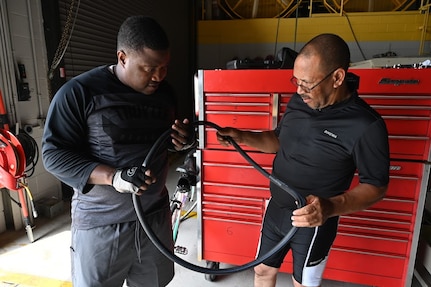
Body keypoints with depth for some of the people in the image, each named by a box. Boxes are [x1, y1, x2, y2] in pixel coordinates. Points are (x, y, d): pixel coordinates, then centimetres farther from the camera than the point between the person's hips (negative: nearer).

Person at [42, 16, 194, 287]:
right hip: (101, 223, -4)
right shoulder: (79, 92, -13)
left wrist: (183, 141, -8)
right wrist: (113, 176, -26)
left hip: (156, 215, 5)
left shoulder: (165, 92, 4)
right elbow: (54, 154, -12)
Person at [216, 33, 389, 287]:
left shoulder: (366, 126, -23)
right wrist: (241, 137, -6)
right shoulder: (299, 102, -4)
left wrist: (331, 207, -33)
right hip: (276, 209, 5)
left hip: (313, 221, -5)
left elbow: (376, 186, -15)